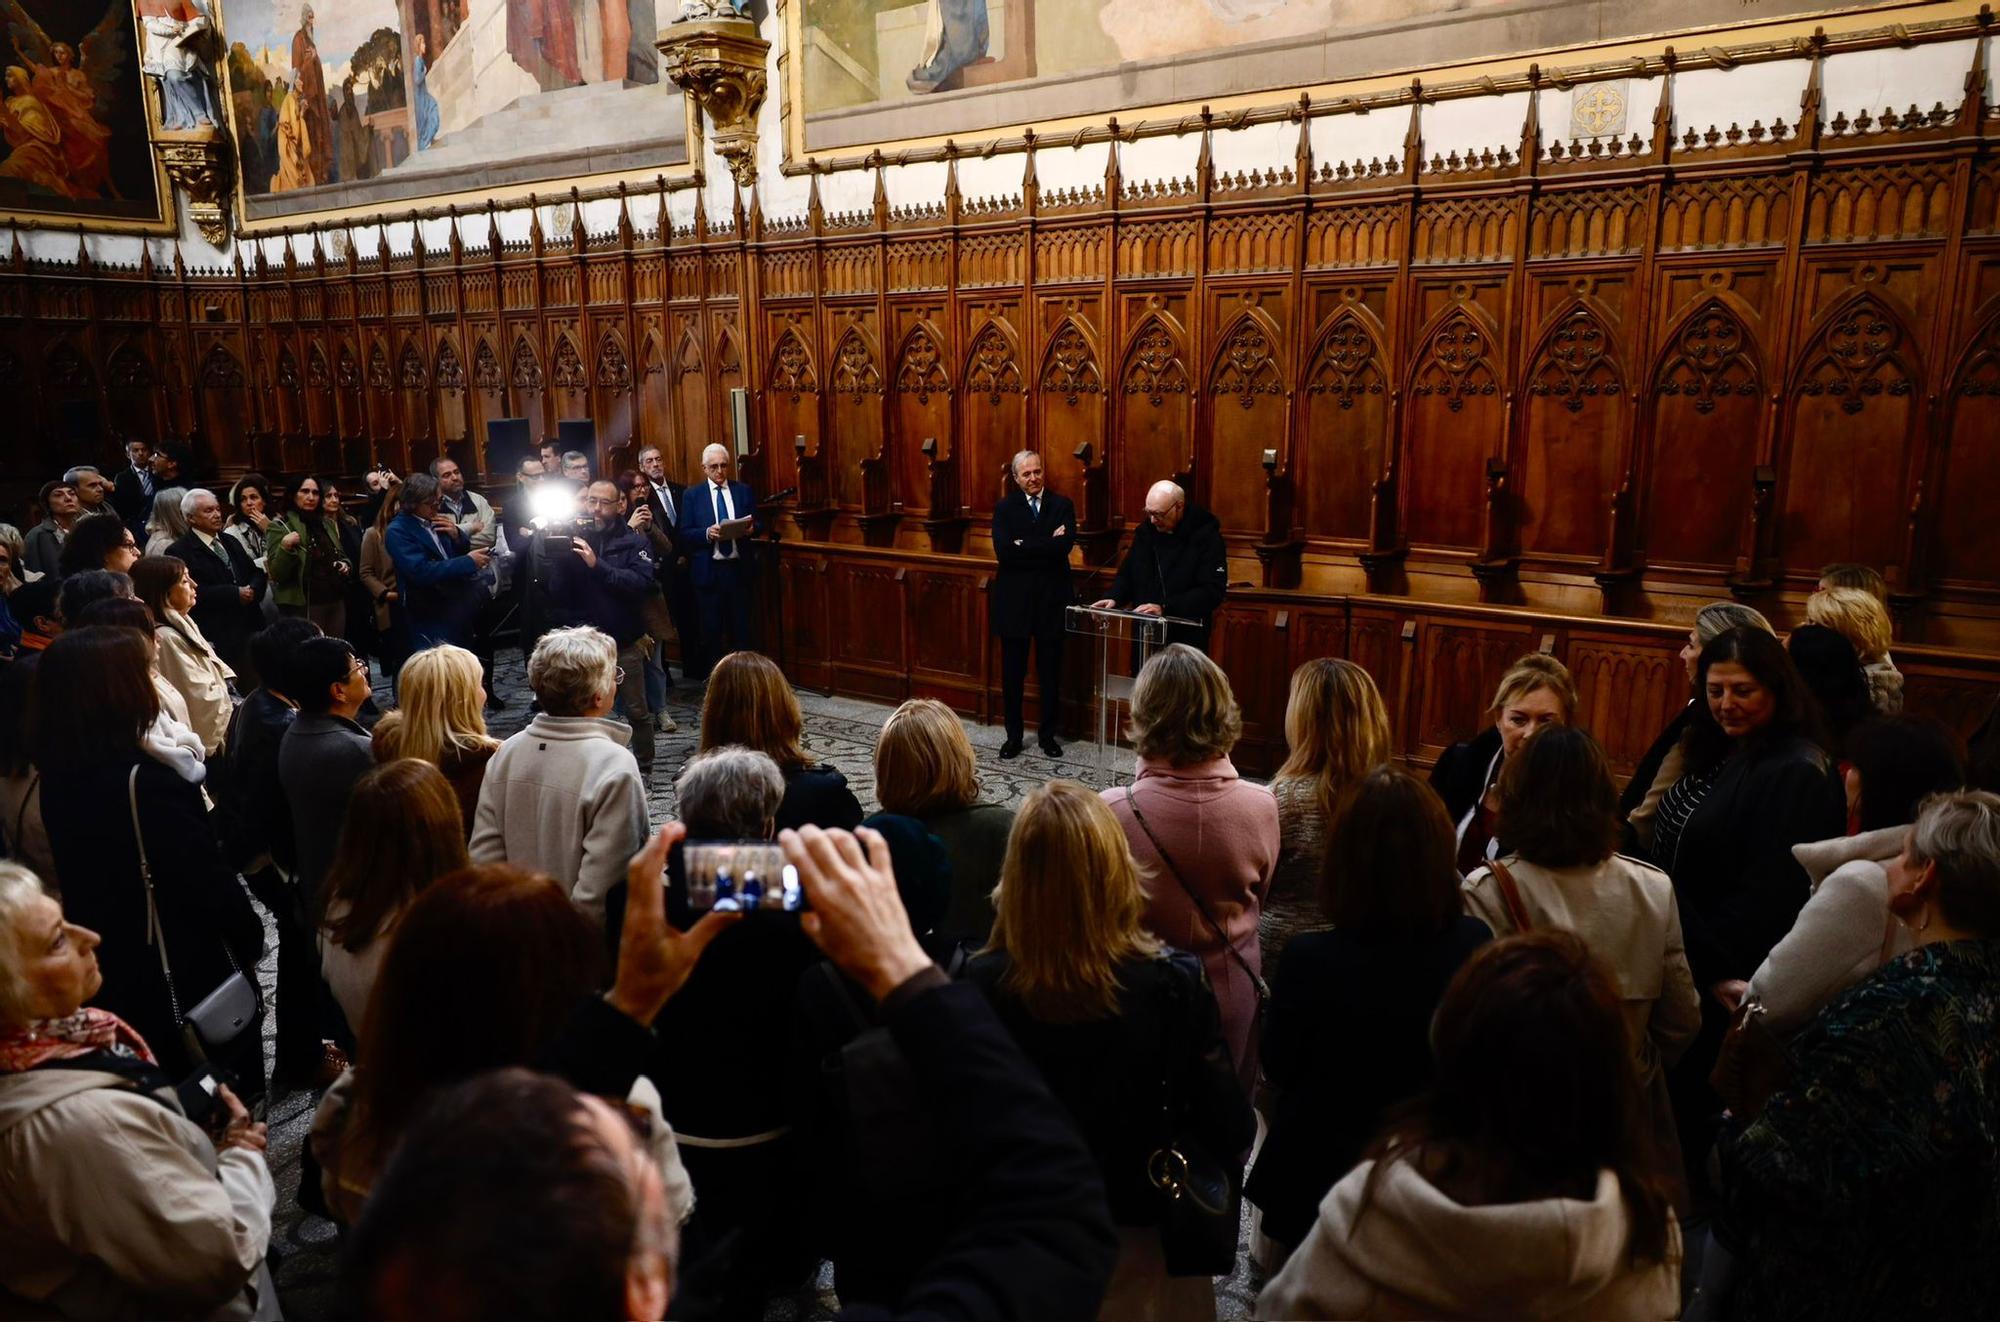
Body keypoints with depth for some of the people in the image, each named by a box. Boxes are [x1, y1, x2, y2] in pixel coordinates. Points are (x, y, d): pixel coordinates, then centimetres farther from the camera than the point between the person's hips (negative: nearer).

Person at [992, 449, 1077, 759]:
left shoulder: (1062, 505, 2)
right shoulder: (1004, 507, 3)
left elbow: (1064, 546, -15)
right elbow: (1003, 551, -13)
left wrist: (1024, 546, -15)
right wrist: (1046, 543, -15)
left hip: (1051, 599, 0)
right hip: (1014, 599, 0)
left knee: (1050, 673, 8)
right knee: (1012, 673, 7)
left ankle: (1049, 735, 22)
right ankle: (1013, 735, 20)